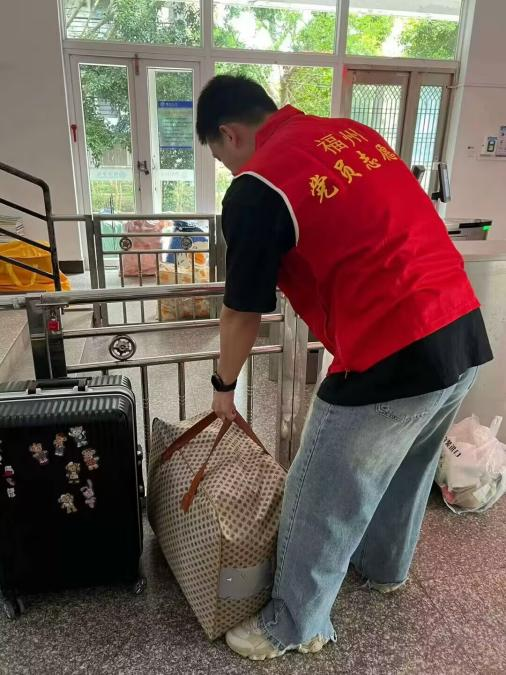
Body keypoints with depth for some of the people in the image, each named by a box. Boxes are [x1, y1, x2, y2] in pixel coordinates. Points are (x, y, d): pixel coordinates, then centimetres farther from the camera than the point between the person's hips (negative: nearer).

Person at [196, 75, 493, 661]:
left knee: (320, 503, 13)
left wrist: (223, 385, 14)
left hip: (392, 358, -9)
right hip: (464, 331, 9)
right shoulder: (353, 132, 14)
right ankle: (385, 567, 56)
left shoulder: (257, 187, -10)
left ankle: (295, 627, 36)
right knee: (406, 470, 30)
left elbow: (243, 313, -3)